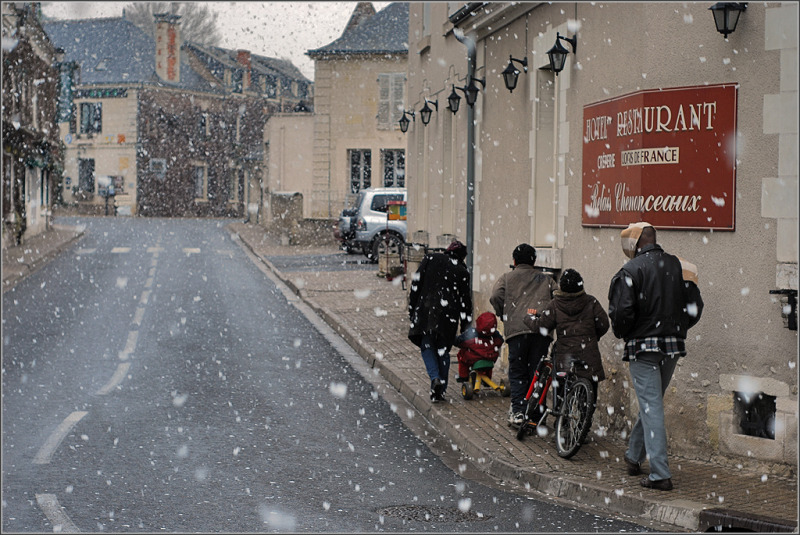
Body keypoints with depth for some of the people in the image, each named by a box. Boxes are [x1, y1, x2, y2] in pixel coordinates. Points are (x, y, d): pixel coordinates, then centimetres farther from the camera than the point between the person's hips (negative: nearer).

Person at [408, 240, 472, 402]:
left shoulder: (430, 259, 6)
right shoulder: (462, 271, 6)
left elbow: (416, 284, 3)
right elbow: (465, 299, 7)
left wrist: (412, 309, 9)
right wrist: (465, 325, 15)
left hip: (426, 311, -1)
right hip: (449, 315, 1)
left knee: (427, 346, 9)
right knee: (443, 350, 9)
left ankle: (435, 377, -16)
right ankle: (440, 391, 9)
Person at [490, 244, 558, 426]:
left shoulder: (506, 278, 17)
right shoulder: (546, 279, 22)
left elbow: (496, 297, 0)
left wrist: (504, 316, 15)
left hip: (517, 329, -1)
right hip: (542, 330, 2)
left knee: (517, 372, 6)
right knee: (536, 372, 7)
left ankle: (518, 411, -6)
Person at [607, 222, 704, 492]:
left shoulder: (631, 270, -10)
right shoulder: (678, 265, 7)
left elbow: (621, 311, -16)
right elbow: (694, 307, 5)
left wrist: (622, 333, 4)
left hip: (643, 346, -6)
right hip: (674, 347, 6)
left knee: (651, 408, -4)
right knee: (652, 402, 20)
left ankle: (660, 474, -7)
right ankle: (634, 456, 36)